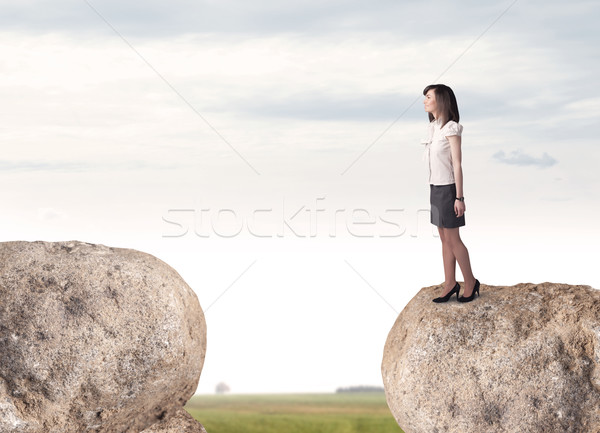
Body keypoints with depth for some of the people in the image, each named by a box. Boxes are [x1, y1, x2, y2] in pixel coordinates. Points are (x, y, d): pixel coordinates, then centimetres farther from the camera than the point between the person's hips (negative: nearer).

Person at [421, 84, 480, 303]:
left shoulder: (451, 128, -17)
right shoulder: (434, 127, 7)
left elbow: (457, 164, -17)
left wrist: (459, 197, -17)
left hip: (448, 189, -8)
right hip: (436, 188, 8)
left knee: (452, 239, -1)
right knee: (444, 238, 9)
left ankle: (470, 282, 13)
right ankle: (450, 284, 14)